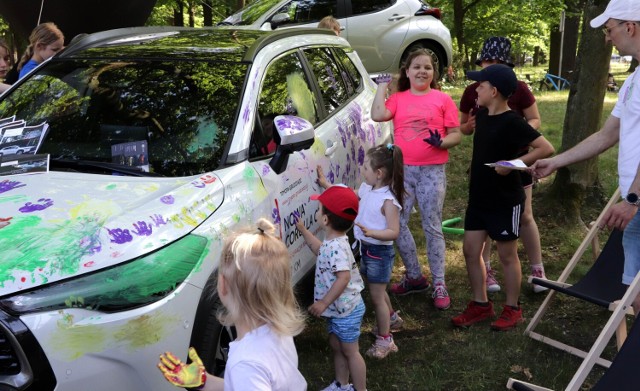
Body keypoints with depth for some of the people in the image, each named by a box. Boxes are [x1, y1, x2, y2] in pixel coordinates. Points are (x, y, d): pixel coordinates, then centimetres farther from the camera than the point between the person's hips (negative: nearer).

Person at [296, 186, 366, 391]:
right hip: (339, 309, 10)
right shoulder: (332, 242, 3)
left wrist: (323, 303, -32)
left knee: (350, 351, 4)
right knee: (336, 346, 22)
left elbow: (344, 277, -37)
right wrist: (303, 230, 23)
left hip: (345, 310, -10)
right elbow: (319, 250, 25)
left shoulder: (336, 247, -30)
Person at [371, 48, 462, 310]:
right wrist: (382, 86, -2)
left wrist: (441, 142, -19)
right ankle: (414, 276, 23)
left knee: (432, 227, 1)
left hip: (432, 171, -3)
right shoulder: (398, 99, 7)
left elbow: (456, 135, 1)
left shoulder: (442, 100, 2)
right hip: (402, 170, 3)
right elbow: (378, 115, -12)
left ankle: (439, 284, 13)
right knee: (397, 225, 5)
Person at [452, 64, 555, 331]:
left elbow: (546, 148, -23)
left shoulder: (512, 122, -18)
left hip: (505, 200, -8)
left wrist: (513, 164, -27)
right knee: (471, 250, 9)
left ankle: (512, 309, 21)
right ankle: (480, 304, 23)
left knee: (507, 255, 5)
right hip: (479, 197, 8)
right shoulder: (482, 115, 5)